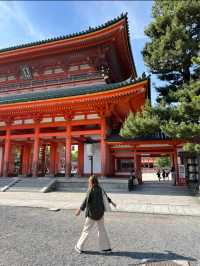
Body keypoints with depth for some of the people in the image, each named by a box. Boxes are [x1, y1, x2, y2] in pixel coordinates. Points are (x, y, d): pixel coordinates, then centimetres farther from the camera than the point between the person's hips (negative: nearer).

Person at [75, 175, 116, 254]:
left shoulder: (91, 190, -18)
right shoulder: (100, 189, 2)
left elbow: (86, 200, -25)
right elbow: (106, 196, 18)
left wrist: (80, 209, -27)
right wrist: (111, 202, 35)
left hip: (92, 213, -6)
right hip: (100, 212, 6)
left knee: (86, 230, 9)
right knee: (101, 229, 17)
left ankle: (79, 247, 21)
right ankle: (106, 247, 23)